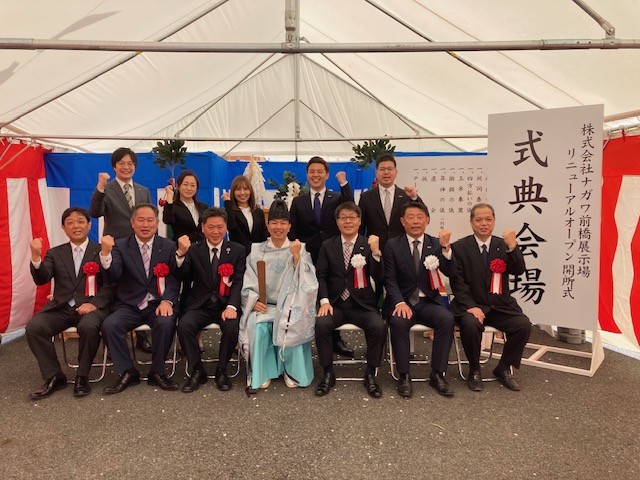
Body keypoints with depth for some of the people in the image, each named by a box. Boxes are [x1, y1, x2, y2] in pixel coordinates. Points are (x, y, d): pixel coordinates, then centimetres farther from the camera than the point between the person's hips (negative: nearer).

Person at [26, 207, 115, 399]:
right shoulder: (55, 253, 16)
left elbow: (110, 285, -2)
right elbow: (41, 280, 1)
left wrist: (94, 303, -19)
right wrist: (36, 257, -17)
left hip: (91, 306, -3)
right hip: (61, 307, 4)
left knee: (89, 327, -34)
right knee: (33, 327, -22)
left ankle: (82, 377, -10)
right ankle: (54, 377, -5)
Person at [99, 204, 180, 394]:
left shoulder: (168, 247, 6)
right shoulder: (120, 246, 6)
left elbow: (174, 279, 0)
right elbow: (114, 276, -8)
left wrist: (167, 301, -17)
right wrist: (105, 253, -25)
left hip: (158, 304, -1)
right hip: (129, 305, 1)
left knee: (166, 323, -30)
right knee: (109, 325, -25)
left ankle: (157, 372, -7)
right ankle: (127, 372, -4)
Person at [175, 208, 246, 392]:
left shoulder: (238, 250, 5)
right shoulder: (194, 250, 8)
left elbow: (238, 282, -4)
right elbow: (181, 274, -7)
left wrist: (232, 306, -20)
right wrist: (181, 253, -26)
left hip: (226, 304, -1)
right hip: (200, 305, 1)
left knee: (232, 326, -30)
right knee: (184, 325, -26)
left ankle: (221, 370, -5)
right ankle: (197, 371, -5)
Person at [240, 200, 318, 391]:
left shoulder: (299, 250, 4)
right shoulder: (257, 251, 7)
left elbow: (307, 282, -9)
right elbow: (248, 284, 6)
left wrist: (296, 257, -22)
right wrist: (255, 301, -12)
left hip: (291, 306, -1)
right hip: (264, 306, 1)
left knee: (292, 327, -29)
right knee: (258, 327, -28)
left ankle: (292, 371, -3)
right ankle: (260, 373, -5)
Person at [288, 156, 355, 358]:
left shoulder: (337, 198, 6)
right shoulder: (298, 201, 9)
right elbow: (292, 233, 8)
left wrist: (344, 183, -17)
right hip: (307, 258, 1)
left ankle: (335, 340, 23)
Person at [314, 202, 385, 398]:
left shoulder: (368, 245, 4)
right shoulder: (327, 246, 8)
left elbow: (378, 278, -5)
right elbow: (321, 276, 3)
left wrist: (376, 252, -20)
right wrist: (324, 300, -12)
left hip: (362, 304, 0)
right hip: (335, 303, 1)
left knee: (379, 327, -26)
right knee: (321, 324, -27)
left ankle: (370, 374, -2)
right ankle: (328, 374, -5)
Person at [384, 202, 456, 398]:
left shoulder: (435, 244, 7)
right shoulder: (392, 245, 2)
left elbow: (450, 273, -5)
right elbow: (390, 279, -4)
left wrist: (446, 247, -22)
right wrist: (399, 302, -21)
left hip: (429, 301, 2)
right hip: (402, 301, -2)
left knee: (447, 319, -27)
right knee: (398, 322, -32)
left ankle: (437, 374, -12)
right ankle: (404, 376, -15)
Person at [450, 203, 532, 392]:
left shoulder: (503, 245, 7)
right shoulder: (460, 247, -1)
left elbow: (519, 270, -6)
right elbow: (457, 282, -7)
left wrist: (512, 247, -23)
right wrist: (471, 306, -20)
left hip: (500, 305, 4)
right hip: (471, 305, -3)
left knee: (524, 325, -20)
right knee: (471, 325, -32)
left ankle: (504, 368, 6)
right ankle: (474, 370, -4)